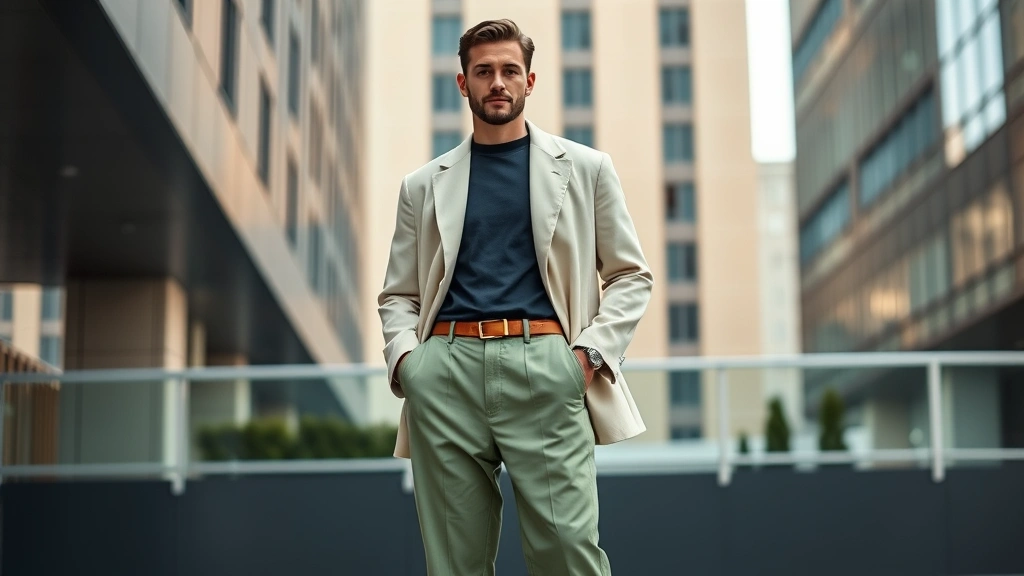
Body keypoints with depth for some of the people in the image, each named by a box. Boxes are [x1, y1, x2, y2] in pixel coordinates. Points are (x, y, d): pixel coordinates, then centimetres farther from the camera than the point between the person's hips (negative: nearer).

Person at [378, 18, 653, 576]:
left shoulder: (584, 168, 14)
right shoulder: (424, 185, 17)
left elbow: (630, 275, 13)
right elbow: (398, 294, 20)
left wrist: (592, 351, -2)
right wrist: (403, 354, 0)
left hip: (543, 367, -2)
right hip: (445, 371, 2)